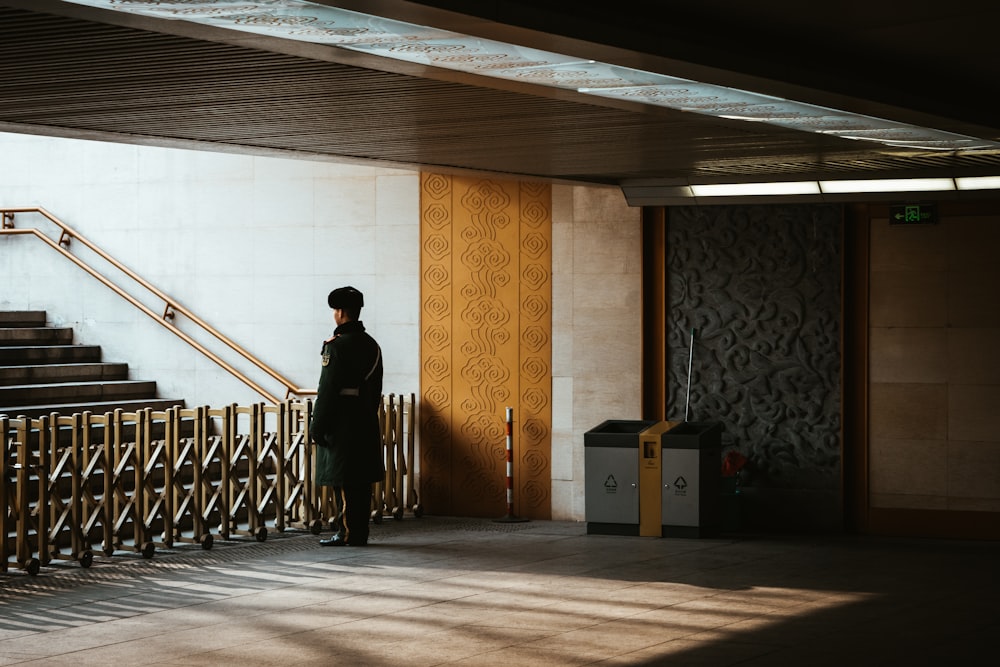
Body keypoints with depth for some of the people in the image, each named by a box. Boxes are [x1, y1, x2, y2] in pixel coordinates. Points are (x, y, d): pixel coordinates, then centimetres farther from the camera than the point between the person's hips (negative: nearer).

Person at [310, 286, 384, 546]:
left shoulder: (338, 346, -15)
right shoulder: (371, 345, 11)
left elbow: (328, 390, -16)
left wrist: (317, 426, -11)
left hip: (341, 426, -8)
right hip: (366, 425, 8)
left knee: (344, 483, -3)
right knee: (362, 481, 10)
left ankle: (349, 533, -1)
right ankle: (360, 532, 15)